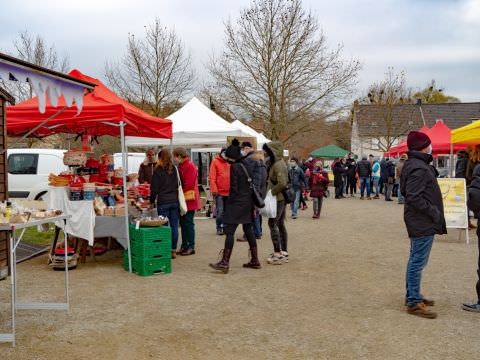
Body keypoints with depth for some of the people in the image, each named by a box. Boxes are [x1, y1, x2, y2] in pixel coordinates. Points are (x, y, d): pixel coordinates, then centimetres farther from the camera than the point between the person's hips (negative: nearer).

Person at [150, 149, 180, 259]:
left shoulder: (158, 170, -6)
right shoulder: (174, 169, 6)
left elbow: (154, 188, -4)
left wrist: (152, 201, 7)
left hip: (163, 202, -4)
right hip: (175, 201, 4)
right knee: (174, 226, 6)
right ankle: (173, 250, 11)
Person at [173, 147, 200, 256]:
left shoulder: (190, 166, -14)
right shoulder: (181, 166, 15)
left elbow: (188, 184, -20)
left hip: (189, 199, -9)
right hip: (183, 199, 9)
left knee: (188, 223, -4)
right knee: (183, 223, 12)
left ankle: (191, 247, 3)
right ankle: (184, 246, 20)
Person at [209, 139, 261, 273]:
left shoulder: (234, 167, -12)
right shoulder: (248, 165, 10)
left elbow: (234, 188, -15)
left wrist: (229, 203, -5)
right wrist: (253, 205, 16)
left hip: (237, 202, -8)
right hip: (249, 202, 8)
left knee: (229, 231, -7)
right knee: (248, 230, 15)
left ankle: (225, 262, -10)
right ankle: (255, 260, 19)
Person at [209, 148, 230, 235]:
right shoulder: (215, 161, -1)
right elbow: (212, 177, -6)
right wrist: (214, 190, -12)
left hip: (229, 192, 4)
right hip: (219, 192, -4)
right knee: (220, 211, -4)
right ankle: (219, 228, 5)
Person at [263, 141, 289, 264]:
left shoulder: (278, 164, -17)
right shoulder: (275, 163, 14)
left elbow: (282, 183, -24)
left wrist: (271, 192, -16)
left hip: (278, 199, -10)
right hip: (281, 198, 10)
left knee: (272, 223, -7)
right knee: (280, 224, 13)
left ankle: (277, 253, -4)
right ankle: (284, 253, 20)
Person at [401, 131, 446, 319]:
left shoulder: (414, 164, 12)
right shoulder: (419, 168, -20)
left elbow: (406, 191, 18)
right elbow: (414, 197, -25)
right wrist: (434, 212, -18)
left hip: (420, 221, 11)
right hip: (423, 223, -11)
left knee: (415, 260, 18)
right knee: (418, 262, -5)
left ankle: (412, 296, 29)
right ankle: (414, 303, 1)